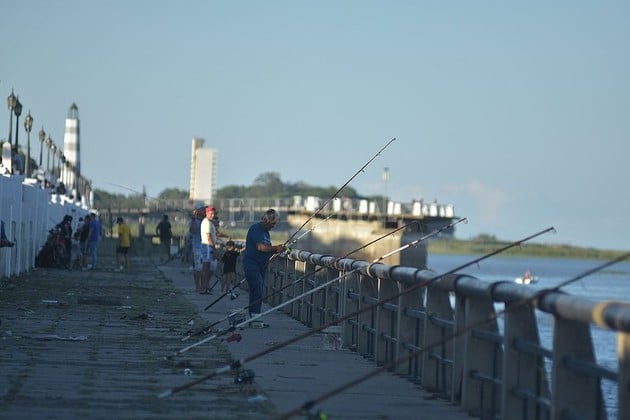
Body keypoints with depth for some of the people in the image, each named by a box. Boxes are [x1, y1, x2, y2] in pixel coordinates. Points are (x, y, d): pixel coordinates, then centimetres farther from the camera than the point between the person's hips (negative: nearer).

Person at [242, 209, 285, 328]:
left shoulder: (266, 231, 18)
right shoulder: (255, 229, -12)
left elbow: (267, 250, 20)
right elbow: (260, 247, -23)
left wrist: (276, 250, 1)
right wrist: (276, 248, -14)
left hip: (261, 266, 10)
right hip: (251, 265, -10)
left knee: (257, 293, 9)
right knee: (257, 292, -15)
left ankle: (253, 319, 12)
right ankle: (255, 319, -18)